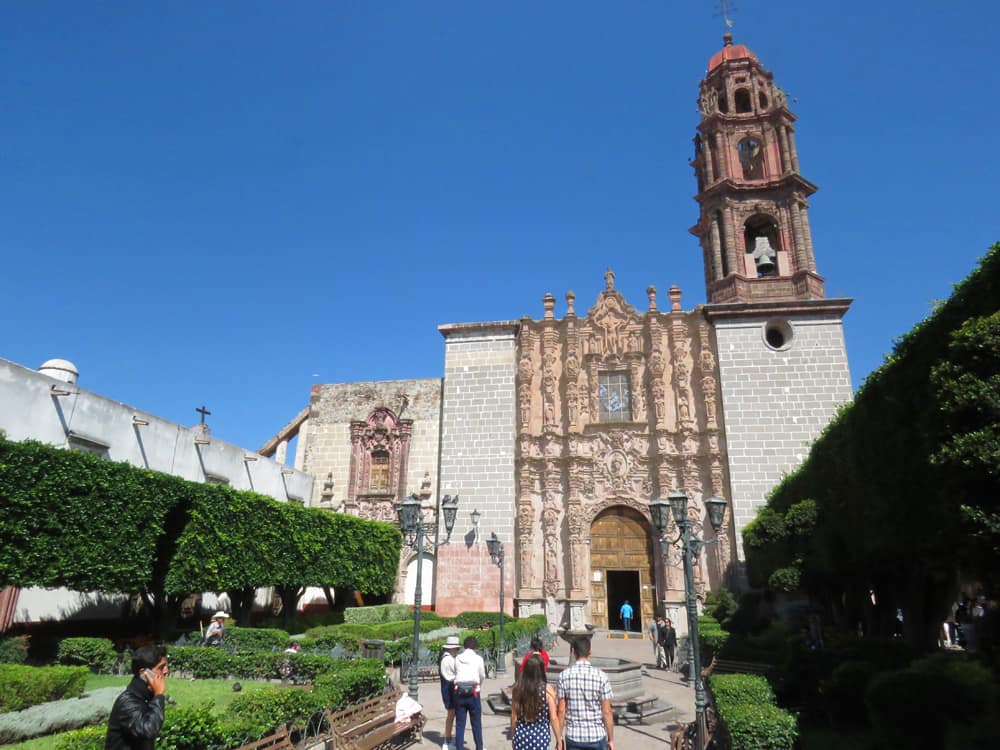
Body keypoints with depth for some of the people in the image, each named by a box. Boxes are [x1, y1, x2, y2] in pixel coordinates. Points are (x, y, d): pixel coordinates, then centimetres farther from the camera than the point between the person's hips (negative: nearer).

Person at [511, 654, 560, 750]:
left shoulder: (518, 689, -5)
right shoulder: (547, 689, -11)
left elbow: (514, 717, 1)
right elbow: (553, 718, -9)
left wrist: (513, 738, 15)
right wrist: (559, 741, 0)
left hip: (521, 737, 2)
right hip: (540, 737, -2)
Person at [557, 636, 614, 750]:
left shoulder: (564, 675, -7)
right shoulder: (601, 676, -10)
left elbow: (561, 710, -4)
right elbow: (607, 712, -7)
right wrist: (611, 739, 3)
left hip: (573, 736, 1)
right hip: (597, 736, -1)